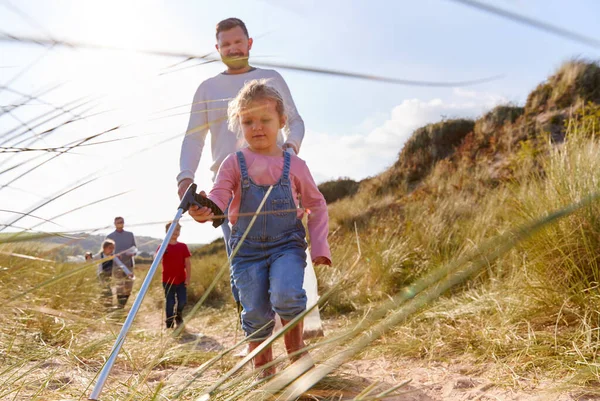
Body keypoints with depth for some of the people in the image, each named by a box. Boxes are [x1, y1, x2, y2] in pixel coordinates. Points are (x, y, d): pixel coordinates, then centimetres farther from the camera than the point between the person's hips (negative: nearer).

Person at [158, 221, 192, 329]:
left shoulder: (183, 246, 3)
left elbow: (188, 263, 3)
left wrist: (188, 278, -3)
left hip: (181, 280, 2)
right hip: (168, 280, -2)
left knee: (182, 301, -1)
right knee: (169, 303, 1)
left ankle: (178, 316, 30)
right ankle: (169, 325, 13)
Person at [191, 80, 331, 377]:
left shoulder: (294, 165, 1)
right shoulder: (234, 163, -2)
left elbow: (316, 205, 8)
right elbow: (218, 197, -13)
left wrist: (319, 245, 0)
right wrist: (204, 211, -37)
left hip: (287, 244, -1)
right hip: (247, 249, 1)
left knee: (286, 296, -25)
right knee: (256, 314, 5)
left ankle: (295, 347, 6)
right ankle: (263, 370, 28)